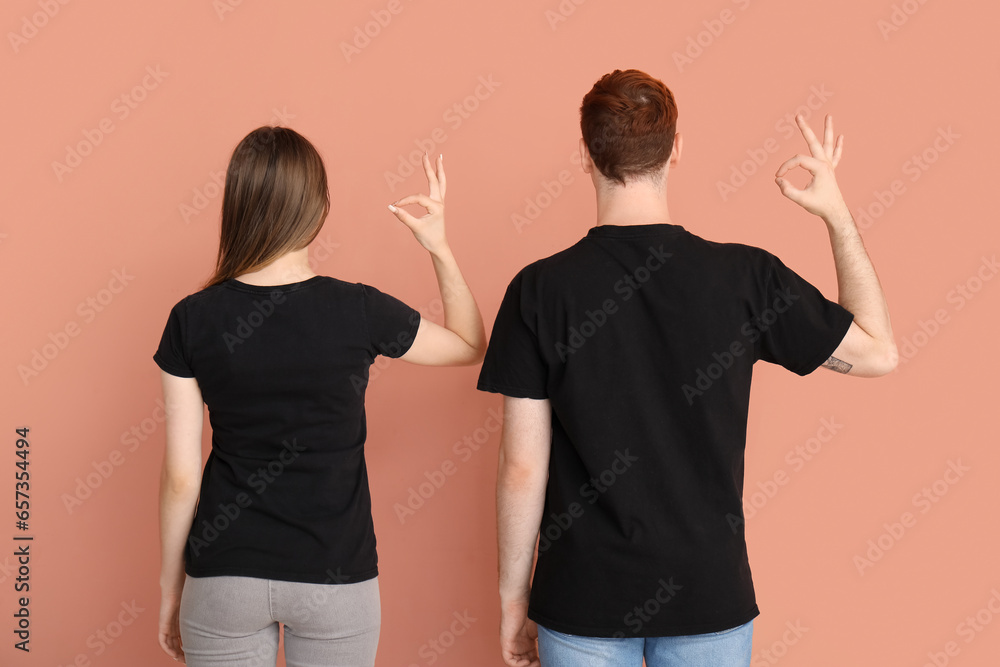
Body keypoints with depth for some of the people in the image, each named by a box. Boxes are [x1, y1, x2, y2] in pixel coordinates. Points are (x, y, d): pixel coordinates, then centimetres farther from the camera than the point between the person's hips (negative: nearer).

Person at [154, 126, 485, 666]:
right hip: (337, 580, 0)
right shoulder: (359, 311, -11)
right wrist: (440, 248, 9)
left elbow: (181, 476, -5)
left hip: (225, 581, 1)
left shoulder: (193, 319, -9)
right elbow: (470, 347, 8)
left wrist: (171, 586, 8)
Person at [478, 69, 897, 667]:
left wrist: (513, 595, 3)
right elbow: (879, 352, 5)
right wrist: (837, 213, 11)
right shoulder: (747, 277, -9)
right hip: (710, 596, 1)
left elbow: (523, 469, -10)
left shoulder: (540, 289, -12)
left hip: (584, 601, -1)